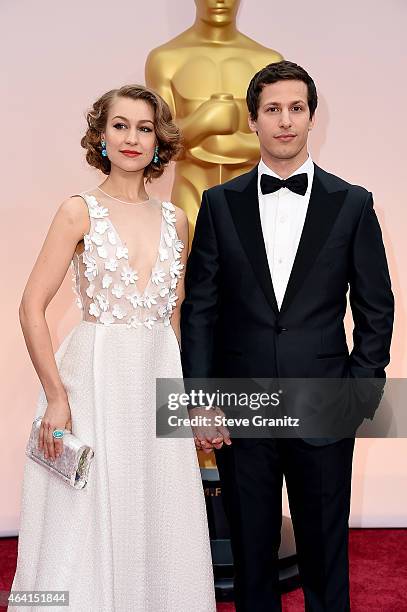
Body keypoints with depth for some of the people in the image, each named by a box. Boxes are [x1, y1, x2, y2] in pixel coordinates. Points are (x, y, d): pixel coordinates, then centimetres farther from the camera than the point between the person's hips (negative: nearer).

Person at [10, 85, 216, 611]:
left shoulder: (175, 221, 9)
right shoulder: (80, 211, -4)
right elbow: (32, 308, -8)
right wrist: (56, 396, -13)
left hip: (159, 383, 4)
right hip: (96, 380, -4)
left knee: (160, 530, 12)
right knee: (88, 533, 5)